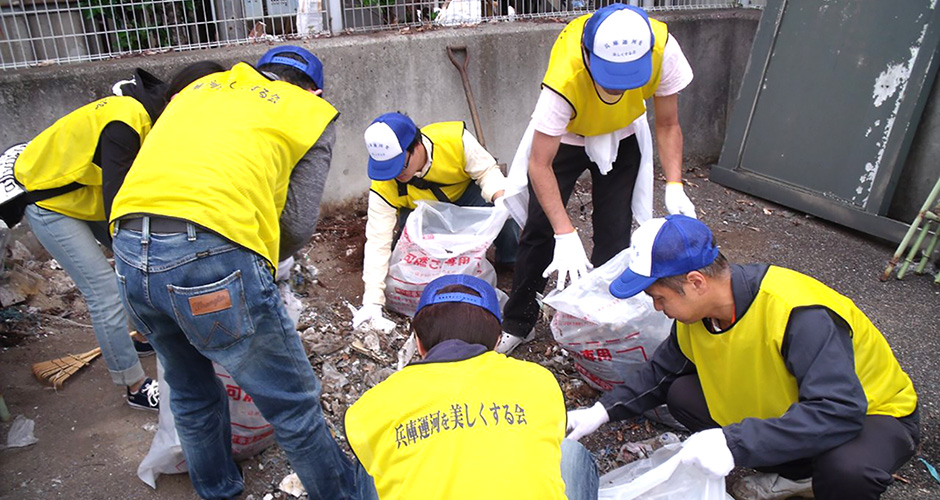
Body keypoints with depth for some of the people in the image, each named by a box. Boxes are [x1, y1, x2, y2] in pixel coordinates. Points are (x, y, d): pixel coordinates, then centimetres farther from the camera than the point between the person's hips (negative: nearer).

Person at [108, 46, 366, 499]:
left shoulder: (198, 88, 27)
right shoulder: (311, 112, 12)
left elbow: (165, 165, 23)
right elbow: (298, 224, 3)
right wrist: (261, 262, 22)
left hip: (129, 254, 7)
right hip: (213, 257, -6)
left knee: (191, 394, 27)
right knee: (292, 404, 10)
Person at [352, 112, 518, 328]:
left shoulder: (455, 138, -36)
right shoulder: (384, 187, -32)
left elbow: (487, 170, -21)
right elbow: (378, 241, -30)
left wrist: (500, 195, -44)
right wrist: (373, 301, -35)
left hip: (466, 189, -1)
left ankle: (510, 262, 0)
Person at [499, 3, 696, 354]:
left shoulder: (662, 49, -32)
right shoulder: (564, 77, -42)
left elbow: (668, 125, -16)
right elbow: (540, 165, -35)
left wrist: (674, 186, -27)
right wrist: (566, 235, -40)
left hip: (623, 138, 3)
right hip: (563, 136, -2)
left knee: (615, 235, -5)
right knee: (540, 229, -3)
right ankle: (517, 324, 15)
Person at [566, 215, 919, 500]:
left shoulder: (800, 314, -37)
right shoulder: (696, 310, -13)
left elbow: (839, 412, -42)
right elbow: (661, 373, 1)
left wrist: (734, 442, -49)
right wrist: (602, 412, -9)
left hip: (870, 411, -6)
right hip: (782, 407, 7)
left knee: (847, 468, -39)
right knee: (681, 393, -9)